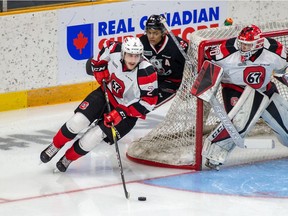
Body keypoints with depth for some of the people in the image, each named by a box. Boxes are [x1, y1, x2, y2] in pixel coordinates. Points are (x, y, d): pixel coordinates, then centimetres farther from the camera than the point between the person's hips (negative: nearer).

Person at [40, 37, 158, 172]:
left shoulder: (147, 72, -31)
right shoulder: (114, 51, -19)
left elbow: (149, 101, -25)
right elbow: (107, 45, 7)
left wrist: (122, 113, -29)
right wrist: (100, 67, -4)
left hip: (127, 110, -4)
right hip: (107, 93, 4)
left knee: (94, 136, -13)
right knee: (78, 121, -12)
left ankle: (68, 158, 14)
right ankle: (55, 146, 14)